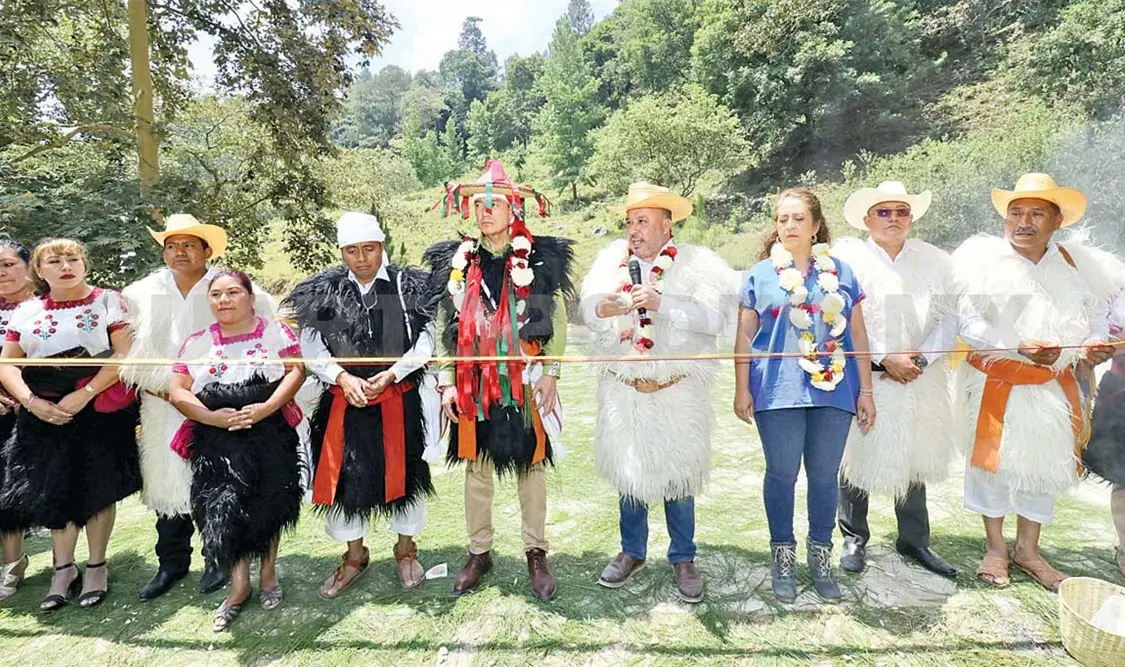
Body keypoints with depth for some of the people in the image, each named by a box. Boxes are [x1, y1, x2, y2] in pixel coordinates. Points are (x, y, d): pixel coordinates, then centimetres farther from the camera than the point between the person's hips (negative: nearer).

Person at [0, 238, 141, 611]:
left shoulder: (107, 301, -2)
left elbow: (124, 354, -10)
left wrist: (85, 394, -16)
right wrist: (32, 402, -8)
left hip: (100, 410, -3)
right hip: (45, 414, 4)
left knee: (96, 489, 5)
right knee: (54, 491, 9)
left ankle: (97, 567, 20)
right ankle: (63, 569, 24)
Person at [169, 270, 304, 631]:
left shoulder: (275, 331, 3)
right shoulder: (197, 342, 9)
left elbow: (296, 371, -7)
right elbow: (177, 391, 4)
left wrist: (266, 408, -19)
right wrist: (214, 417, -12)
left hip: (271, 432, -1)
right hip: (217, 439, 1)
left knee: (268, 504, 8)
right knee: (224, 508, -4)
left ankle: (268, 571, 30)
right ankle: (239, 586, 12)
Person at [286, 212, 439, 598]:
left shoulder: (408, 287, -5)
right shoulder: (322, 292, 1)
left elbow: (425, 341, -5)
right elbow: (311, 346, 1)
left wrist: (391, 374, -16)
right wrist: (343, 377, -14)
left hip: (399, 398, -1)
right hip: (343, 399, 2)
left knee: (403, 469, 10)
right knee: (343, 474, 10)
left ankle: (406, 549, 33)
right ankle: (354, 554, 32)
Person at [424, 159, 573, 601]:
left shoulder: (541, 258, -1)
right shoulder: (457, 261, 5)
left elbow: (557, 322, 1)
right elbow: (448, 326, 6)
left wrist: (550, 374, -5)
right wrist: (448, 382, 1)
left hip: (526, 382, -2)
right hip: (474, 383, 2)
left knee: (531, 465, 8)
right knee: (476, 467, 11)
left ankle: (536, 553, 24)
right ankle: (479, 553, 28)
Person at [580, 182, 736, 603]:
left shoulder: (698, 264, -3)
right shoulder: (611, 259, 9)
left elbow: (712, 317, -16)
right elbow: (587, 310, 2)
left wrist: (660, 302, -25)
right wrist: (608, 305, -20)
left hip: (676, 391, -3)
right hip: (621, 389, 3)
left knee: (678, 473, 7)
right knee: (627, 470, 14)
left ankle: (683, 559, 28)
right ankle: (632, 552, 34)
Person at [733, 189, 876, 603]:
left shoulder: (840, 273, 10)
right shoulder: (761, 274, 5)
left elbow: (857, 334, 11)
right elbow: (744, 335, 4)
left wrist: (865, 390, 8)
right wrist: (742, 390, -1)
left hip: (834, 391, 2)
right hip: (779, 392, -1)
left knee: (825, 475, 8)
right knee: (782, 474, 3)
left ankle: (821, 556, 26)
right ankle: (783, 557, 21)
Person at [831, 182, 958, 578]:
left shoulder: (934, 261, 8)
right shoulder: (849, 257, -3)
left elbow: (949, 317, 4)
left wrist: (921, 360, -9)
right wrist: (886, 360, -13)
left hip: (921, 379, 3)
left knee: (916, 457, 12)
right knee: (858, 456, 4)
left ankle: (914, 540, 28)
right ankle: (854, 539, 20)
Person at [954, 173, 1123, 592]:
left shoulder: (1077, 263, 4)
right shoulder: (985, 261, -10)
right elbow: (968, 323, -16)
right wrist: (1021, 347, -27)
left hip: (1056, 384, 5)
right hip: (997, 383, -4)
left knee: (1044, 465, 14)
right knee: (995, 462, 5)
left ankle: (1028, 550, 32)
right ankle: (995, 548, 24)